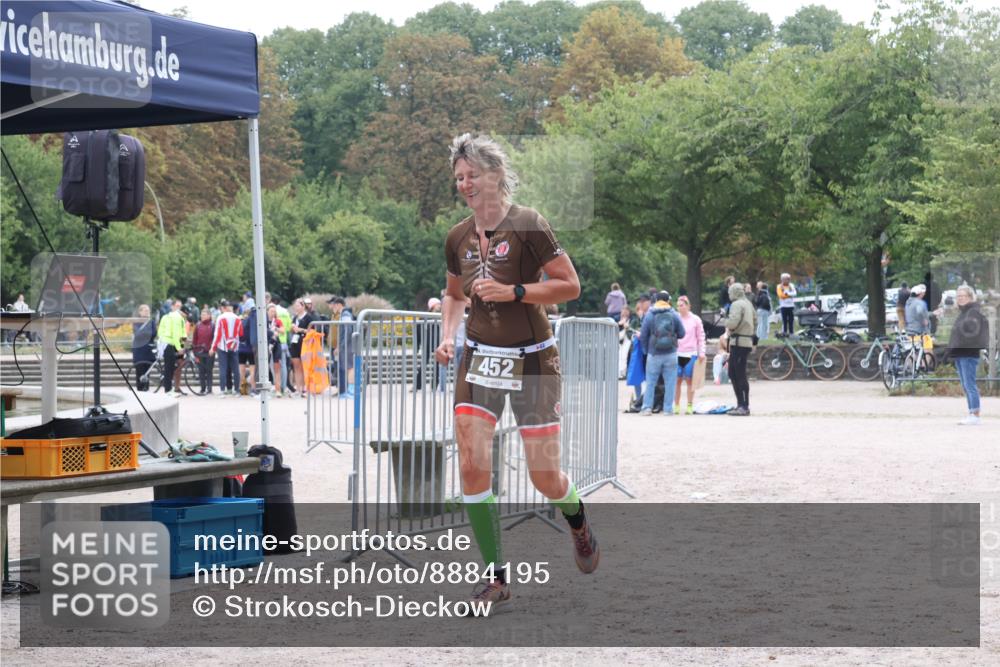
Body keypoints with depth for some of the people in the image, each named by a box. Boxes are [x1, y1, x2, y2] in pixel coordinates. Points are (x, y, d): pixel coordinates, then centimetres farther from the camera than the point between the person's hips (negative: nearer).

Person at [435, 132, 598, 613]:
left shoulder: (528, 226, -12)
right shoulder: (458, 238, 5)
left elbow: (570, 286, -11)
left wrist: (513, 292, -21)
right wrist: (448, 336, 4)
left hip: (531, 360, -4)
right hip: (479, 359, 4)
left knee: (545, 477, -2)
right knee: (472, 466, -11)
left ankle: (578, 523, 35)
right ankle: (495, 576, -2)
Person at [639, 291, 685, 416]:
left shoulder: (649, 315, -3)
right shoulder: (674, 315, -2)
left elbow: (643, 336, -1)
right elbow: (682, 334, 2)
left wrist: (646, 350, 14)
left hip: (654, 354, 0)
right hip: (671, 354, 0)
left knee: (650, 382, 7)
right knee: (669, 382, 5)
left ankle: (647, 407, 2)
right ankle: (667, 409, 4)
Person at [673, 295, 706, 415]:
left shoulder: (695, 320, 2)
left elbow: (701, 337, 5)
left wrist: (701, 352, 0)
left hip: (691, 354, -1)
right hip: (677, 353, 1)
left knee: (689, 380, 4)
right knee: (677, 380, 2)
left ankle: (690, 406, 10)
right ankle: (676, 406, 7)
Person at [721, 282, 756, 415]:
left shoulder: (737, 305, -11)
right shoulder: (748, 304, 18)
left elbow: (733, 323, -21)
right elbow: (755, 321, 23)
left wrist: (724, 321, -2)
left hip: (738, 343, -10)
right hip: (747, 342, 10)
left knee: (740, 375, -8)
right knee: (733, 373, 15)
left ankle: (744, 407, -9)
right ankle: (741, 404, 18)